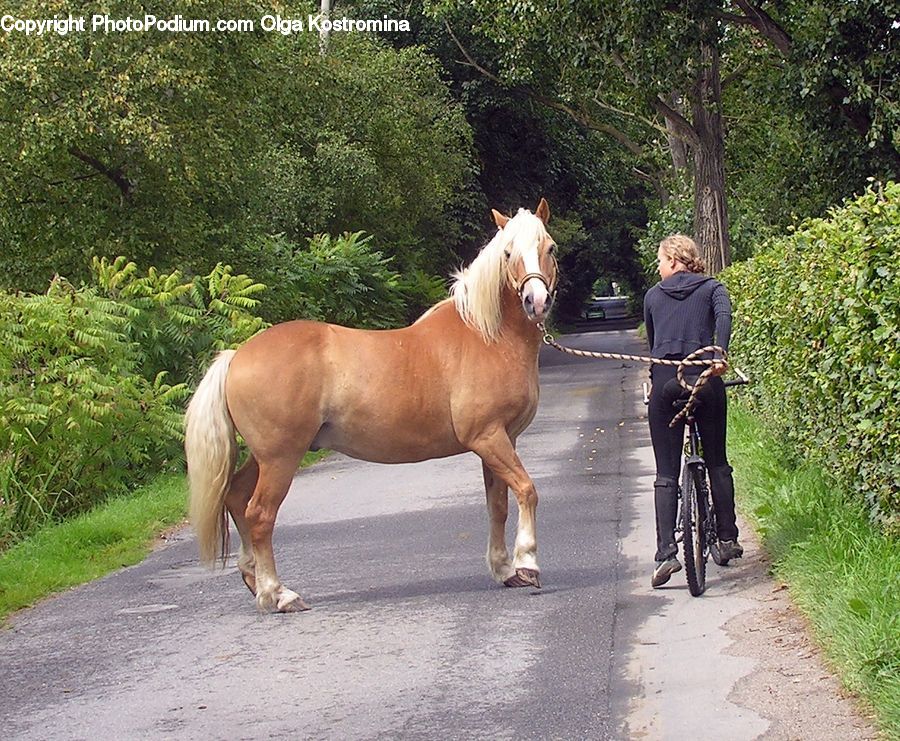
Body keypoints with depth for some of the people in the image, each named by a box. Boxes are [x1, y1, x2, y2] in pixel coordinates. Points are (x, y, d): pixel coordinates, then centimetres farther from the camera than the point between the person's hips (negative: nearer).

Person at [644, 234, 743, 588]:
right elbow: (724, 316, -11)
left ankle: (666, 553, -13)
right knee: (718, 463, 16)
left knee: (666, 474, 0)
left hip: (664, 382, 0)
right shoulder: (712, 288, 10)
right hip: (705, 380, 0)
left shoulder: (653, 295, 16)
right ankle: (727, 540, 19)